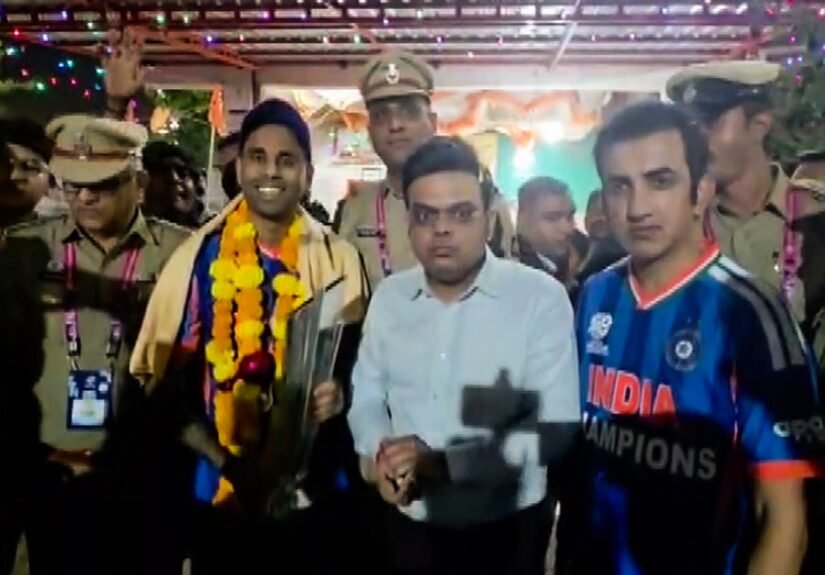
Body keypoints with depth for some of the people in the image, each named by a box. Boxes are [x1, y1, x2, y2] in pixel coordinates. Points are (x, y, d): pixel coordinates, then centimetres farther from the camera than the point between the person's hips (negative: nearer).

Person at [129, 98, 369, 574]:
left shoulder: (338, 259, -3)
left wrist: (341, 394, -18)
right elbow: (165, 373, -1)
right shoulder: (199, 255, -2)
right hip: (222, 491, 0)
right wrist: (221, 458, -9)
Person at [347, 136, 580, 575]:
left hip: (505, 530, -3)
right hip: (408, 523, 4)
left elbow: (556, 431, -14)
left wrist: (443, 461, -22)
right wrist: (379, 451, -16)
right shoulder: (388, 296, 2)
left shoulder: (542, 297, -12)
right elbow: (366, 396, 6)